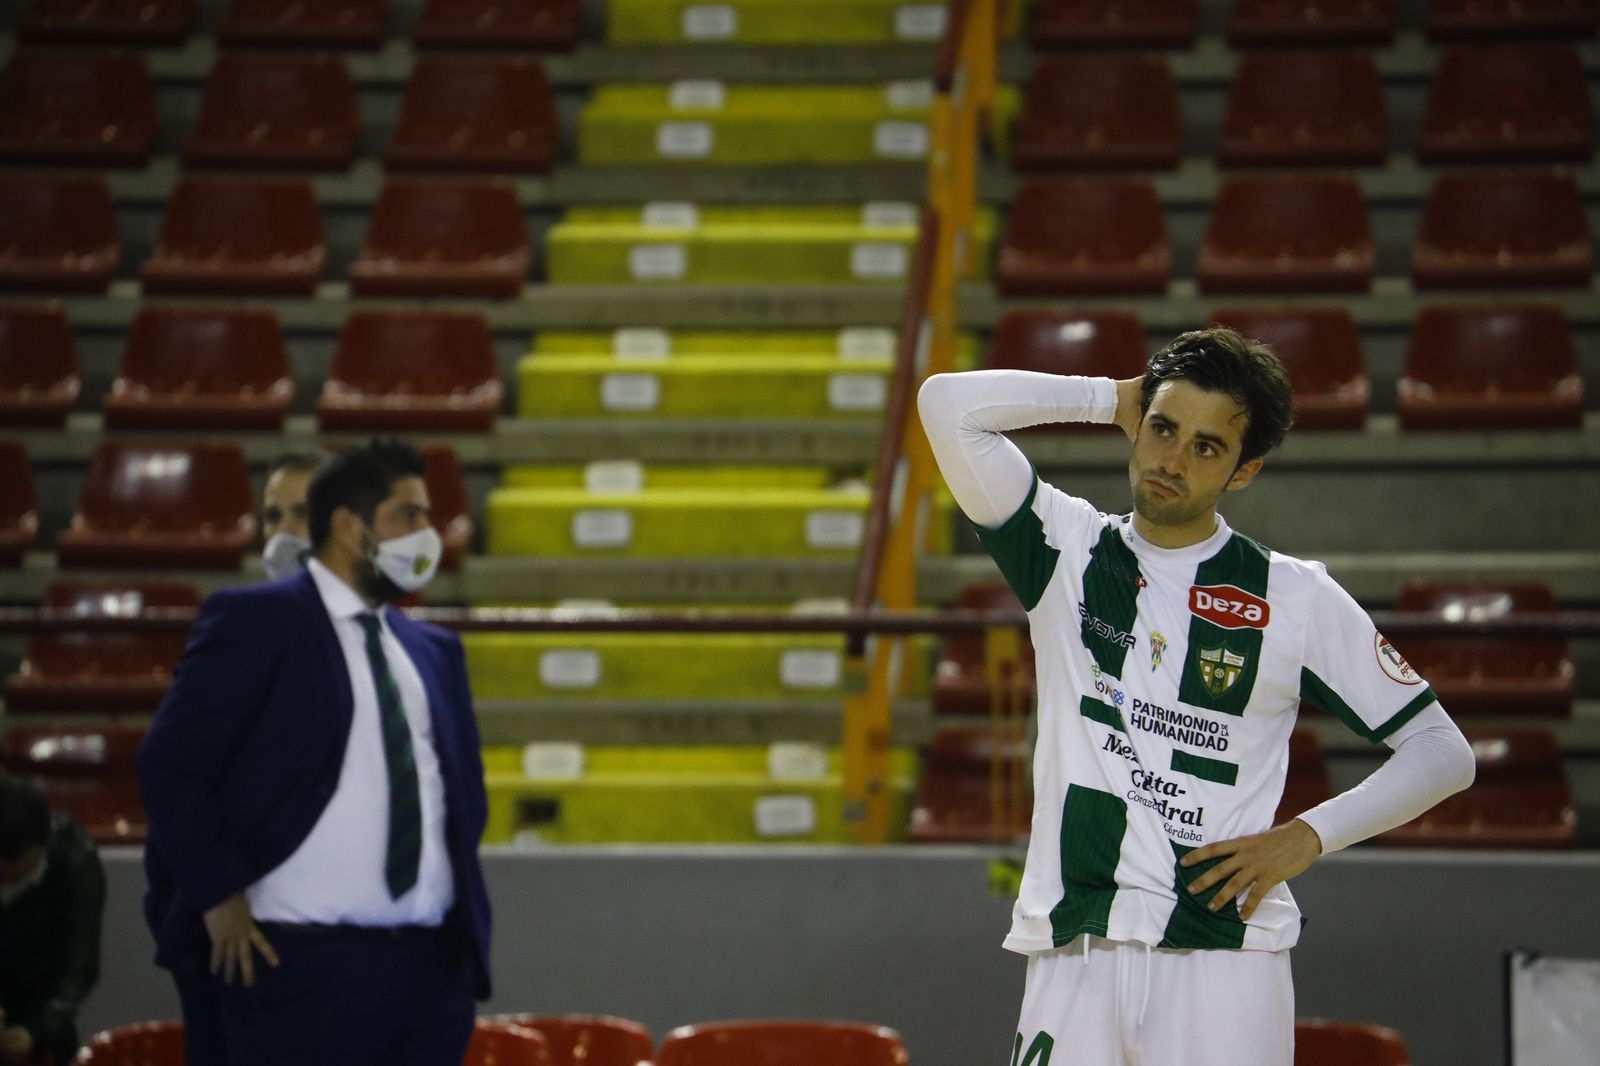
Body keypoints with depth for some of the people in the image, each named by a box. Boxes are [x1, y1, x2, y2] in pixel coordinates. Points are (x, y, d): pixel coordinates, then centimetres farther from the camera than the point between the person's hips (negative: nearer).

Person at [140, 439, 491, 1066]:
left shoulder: (434, 651, 17)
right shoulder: (253, 622, -1)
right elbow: (171, 767, -6)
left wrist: (466, 909, 11)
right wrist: (218, 896, -11)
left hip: (432, 966, 6)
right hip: (305, 966, -6)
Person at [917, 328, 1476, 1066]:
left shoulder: (1297, 600, 6)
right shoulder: (1064, 551, 10)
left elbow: (1443, 753, 9)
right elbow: (950, 405, -1)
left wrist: (1307, 836, -3)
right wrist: (1111, 398, 7)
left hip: (1222, 958, -1)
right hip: (1072, 956, 1)